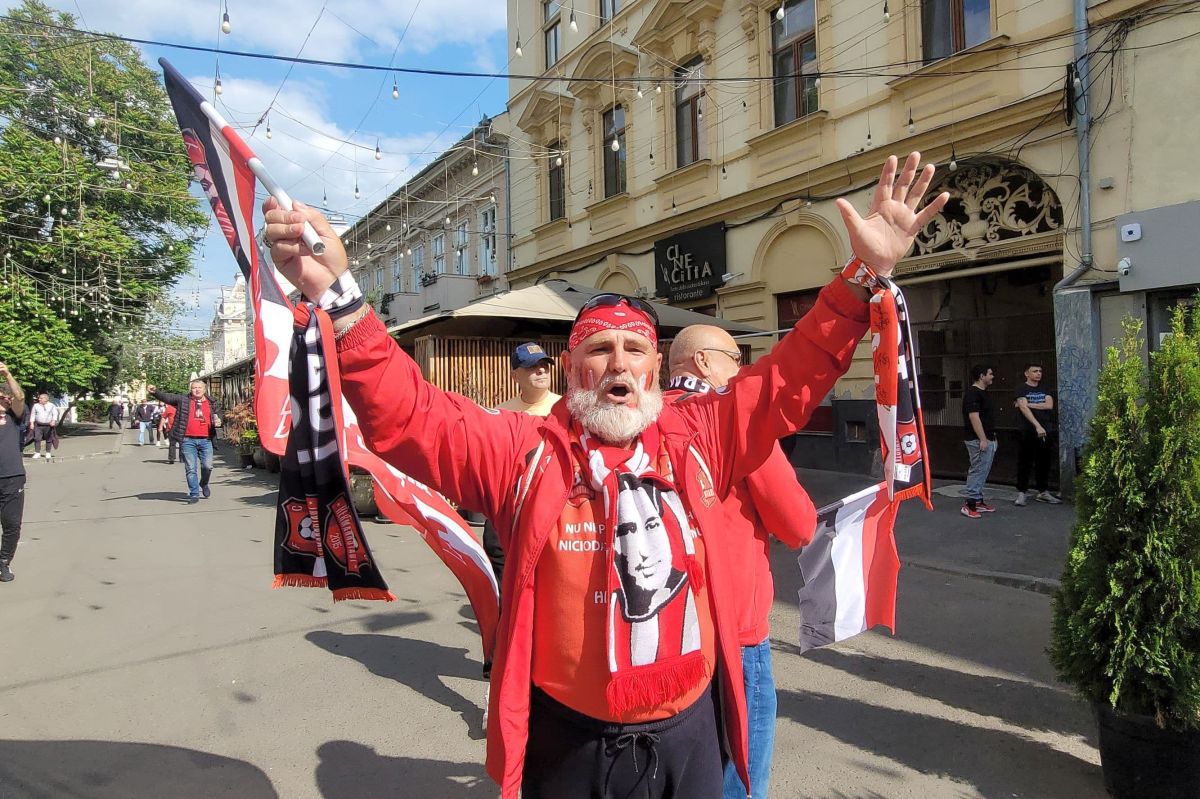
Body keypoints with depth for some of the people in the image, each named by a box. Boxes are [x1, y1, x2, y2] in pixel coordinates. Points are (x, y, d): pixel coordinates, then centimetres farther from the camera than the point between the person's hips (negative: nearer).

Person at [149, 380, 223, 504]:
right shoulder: (183, 400, 6)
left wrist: (218, 422, 1)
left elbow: (219, 414, 22)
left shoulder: (212, 403, 11)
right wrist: (155, 392, -21)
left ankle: (204, 484, 29)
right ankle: (194, 494, 9)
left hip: (205, 440, 1)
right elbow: (167, 397, -4)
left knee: (207, 466, -2)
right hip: (188, 440, -1)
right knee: (191, 469, 1)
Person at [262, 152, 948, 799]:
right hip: (568, 742, -2)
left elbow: (792, 376, 2)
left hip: (691, 733, 3)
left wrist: (865, 275, -4)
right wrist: (339, 295, -30)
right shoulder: (522, 449, -9)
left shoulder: (698, 439, -1)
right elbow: (406, 414, -18)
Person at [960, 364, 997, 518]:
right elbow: (974, 417, -21)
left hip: (988, 439, 10)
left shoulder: (983, 393, 16)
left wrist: (990, 438, 20)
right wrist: (982, 439, -23)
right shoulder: (973, 393, -15)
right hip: (979, 440, -10)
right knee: (978, 470, -9)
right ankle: (968, 504, -7)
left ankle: (978, 501, 19)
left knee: (981, 471, 13)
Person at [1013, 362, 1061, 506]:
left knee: (1044, 463, 10)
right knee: (1025, 463, -3)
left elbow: (1049, 405, -2)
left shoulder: (1045, 389, 15)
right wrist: (1038, 426, -24)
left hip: (1047, 431, 5)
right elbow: (1024, 408, -15)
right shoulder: (1022, 389, -2)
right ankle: (1021, 493, 2)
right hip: (1029, 432, -5)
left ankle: (1043, 492, 19)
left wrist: (1029, 404, -9)